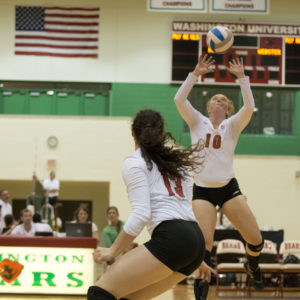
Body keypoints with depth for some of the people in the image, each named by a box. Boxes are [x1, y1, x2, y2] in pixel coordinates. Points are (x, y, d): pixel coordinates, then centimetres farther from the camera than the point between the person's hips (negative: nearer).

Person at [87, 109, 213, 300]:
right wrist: (196, 260, 32)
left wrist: (113, 251, -3)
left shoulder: (134, 162, 3)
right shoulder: (178, 162, 26)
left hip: (171, 239, -8)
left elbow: (141, 214, -9)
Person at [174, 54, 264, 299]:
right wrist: (196, 73, -15)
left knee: (256, 239, -2)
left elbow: (249, 107, -14)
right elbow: (179, 100, -10)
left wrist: (242, 77, -17)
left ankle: (252, 266, 31)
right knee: (204, 245, -17)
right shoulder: (197, 122, 6)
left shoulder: (232, 125, 5)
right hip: (202, 190, -1)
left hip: (229, 188, 1)